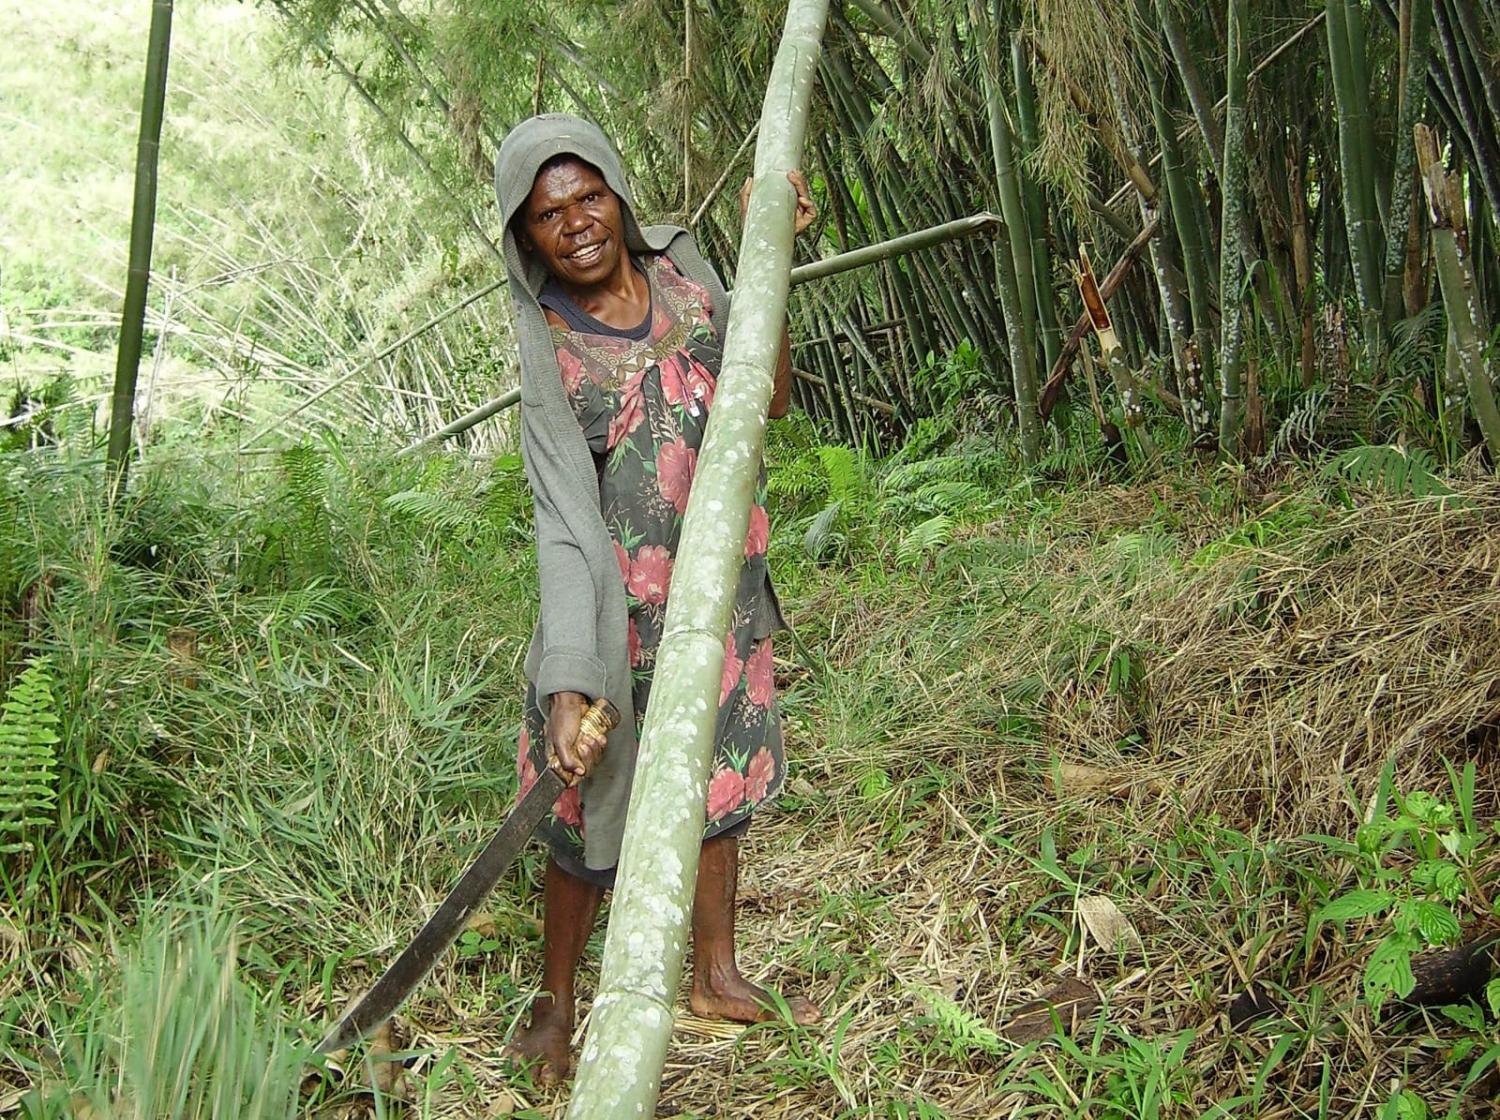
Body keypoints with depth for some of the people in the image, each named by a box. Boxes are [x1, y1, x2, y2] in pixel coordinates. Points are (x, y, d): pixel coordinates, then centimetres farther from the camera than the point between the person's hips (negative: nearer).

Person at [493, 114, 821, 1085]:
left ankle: (717, 975, 40)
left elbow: (769, 396, 3)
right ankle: (554, 1005, 29)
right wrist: (567, 681, -32)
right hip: (625, 605, -5)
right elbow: (567, 523, -24)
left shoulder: (678, 264, -2)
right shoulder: (549, 345, -17)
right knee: (594, 808, 5)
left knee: (723, 779, 19)